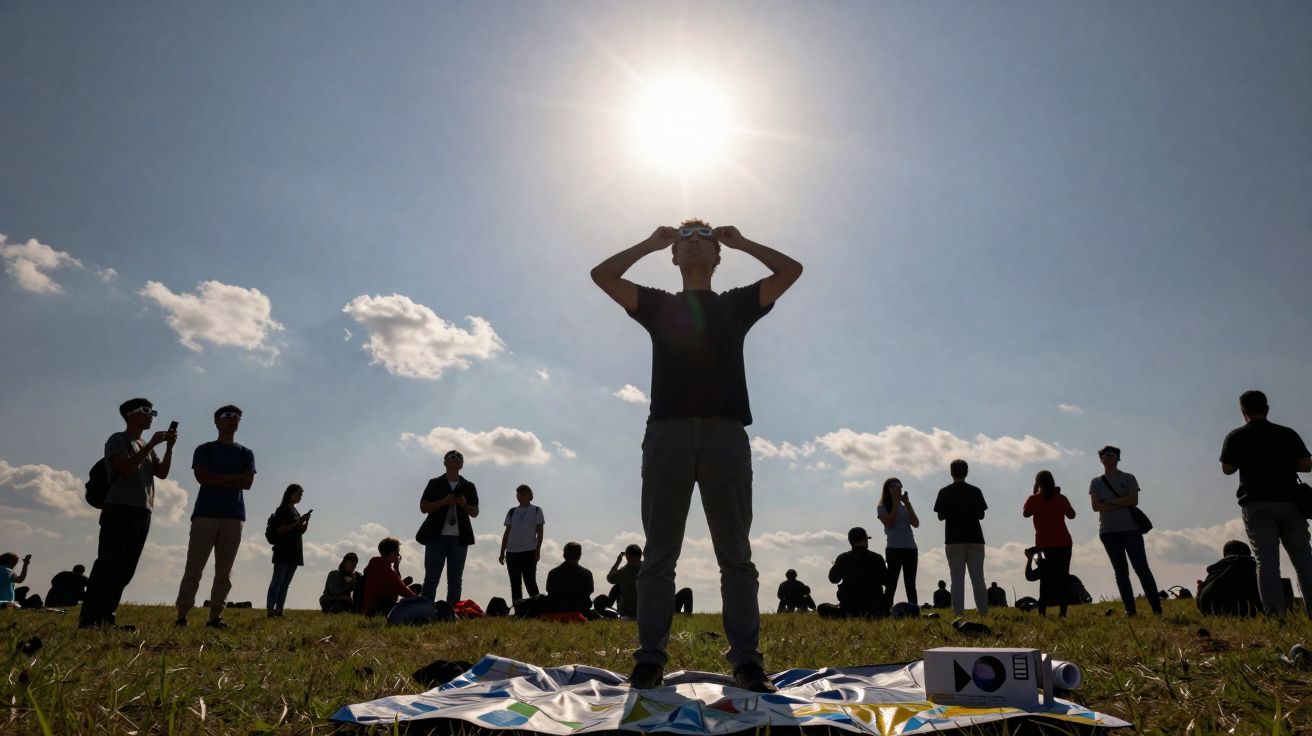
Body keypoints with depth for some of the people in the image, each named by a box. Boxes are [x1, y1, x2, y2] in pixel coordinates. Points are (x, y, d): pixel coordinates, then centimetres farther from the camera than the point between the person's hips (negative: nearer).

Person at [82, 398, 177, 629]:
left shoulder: (146, 447, 23)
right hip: (120, 509, -8)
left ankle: (107, 617, 7)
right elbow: (128, 467, -16)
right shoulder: (118, 440, 0)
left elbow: (162, 473, 12)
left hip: (143, 512, 8)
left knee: (126, 569, 5)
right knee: (108, 565, -11)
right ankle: (89, 618, -10)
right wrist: (152, 444, -13)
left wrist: (169, 447, 2)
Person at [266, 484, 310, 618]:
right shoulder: (282, 510, -4)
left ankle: (279, 610, 6)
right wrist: (298, 522, -19)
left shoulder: (295, 511, 19)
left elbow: (301, 531, 20)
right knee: (278, 580, -9)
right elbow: (279, 529, -15)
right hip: (283, 551, -8)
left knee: (286, 583, 5)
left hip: (294, 552, 8)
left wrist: (306, 521, 1)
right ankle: (270, 610, -10)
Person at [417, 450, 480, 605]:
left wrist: (465, 505, -8)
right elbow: (423, 507, 1)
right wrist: (444, 501, -13)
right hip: (437, 536, -2)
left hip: (459, 538, 2)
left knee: (455, 581, 4)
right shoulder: (435, 484, 8)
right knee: (431, 578, -3)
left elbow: (475, 513, 13)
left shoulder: (468, 487, 13)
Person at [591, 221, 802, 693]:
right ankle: (650, 658, 4)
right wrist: (651, 243, 20)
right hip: (666, 432, 0)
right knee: (659, 554, 0)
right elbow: (602, 275, 15)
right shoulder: (658, 305, 23)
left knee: (735, 554, -1)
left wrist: (740, 242, 20)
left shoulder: (737, 304, 23)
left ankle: (746, 660, 2)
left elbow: (791, 270, 15)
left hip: (726, 433, 0)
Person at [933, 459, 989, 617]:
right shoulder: (975, 491, 2)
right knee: (978, 578, 6)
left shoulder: (944, 492, -1)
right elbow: (981, 515, 5)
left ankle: (958, 613, -4)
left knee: (957, 578, 0)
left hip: (953, 540, -1)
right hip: (975, 538, 1)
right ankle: (983, 612, 3)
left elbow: (940, 516, 0)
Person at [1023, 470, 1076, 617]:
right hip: (1063, 543, 0)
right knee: (1063, 576, 7)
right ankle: (1063, 610, 0)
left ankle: (1042, 610, -3)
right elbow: (1071, 515, 13)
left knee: (1046, 577, 6)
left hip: (1044, 544, 0)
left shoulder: (1034, 499, -5)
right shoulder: (1061, 498, -1)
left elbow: (1026, 513, 11)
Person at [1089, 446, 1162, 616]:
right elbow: (1096, 506, -4)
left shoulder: (1128, 478, 6)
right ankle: (1130, 610, 7)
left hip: (1131, 528, -2)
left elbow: (1134, 500, -9)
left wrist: (1110, 501, -9)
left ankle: (1157, 608, -2)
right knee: (1120, 572, 4)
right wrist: (1122, 504, -9)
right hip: (1108, 531, 2)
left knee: (1142, 568, -5)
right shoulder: (1096, 482, 9)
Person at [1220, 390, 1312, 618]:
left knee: (1266, 561, -5)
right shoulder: (1288, 434, 6)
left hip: (1257, 505, -2)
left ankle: (1275, 615, -10)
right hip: (1289, 502, 2)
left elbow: (1227, 469, 4)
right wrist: (1284, 462, 21)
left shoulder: (1236, 437, 2)